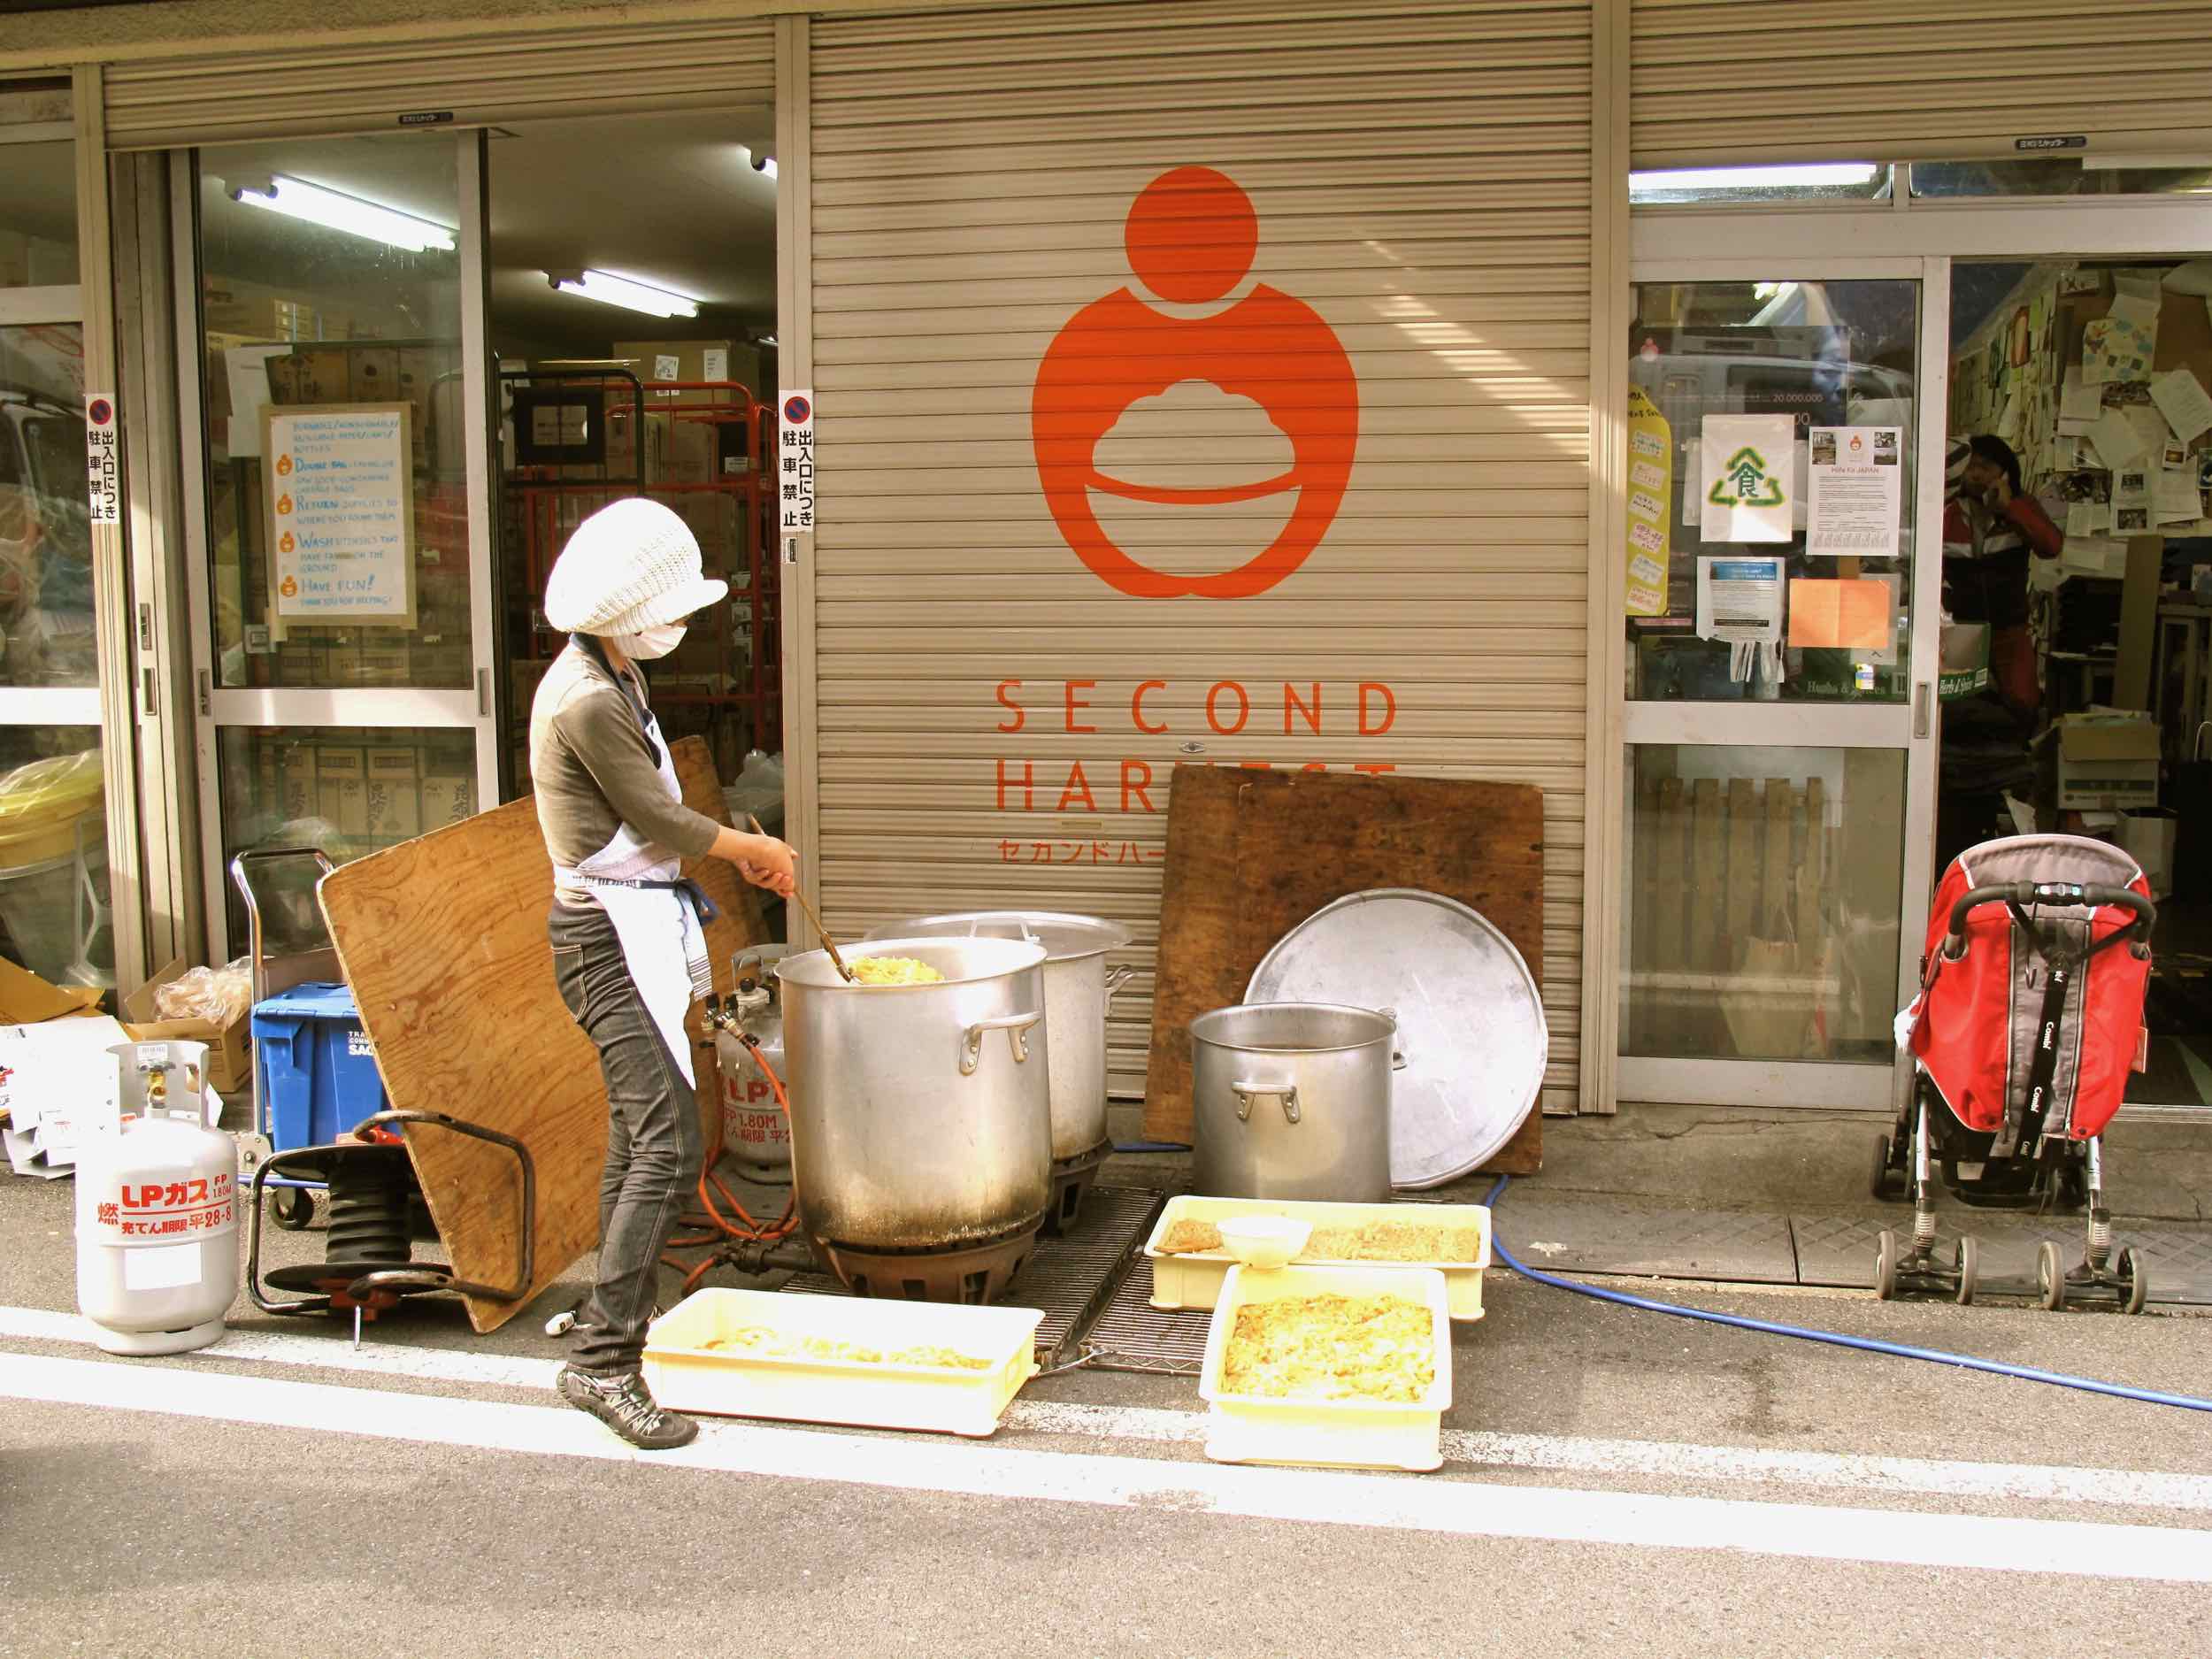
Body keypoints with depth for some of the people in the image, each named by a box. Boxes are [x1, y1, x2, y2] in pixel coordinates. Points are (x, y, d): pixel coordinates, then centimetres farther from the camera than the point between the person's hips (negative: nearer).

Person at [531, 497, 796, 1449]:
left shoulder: (613, 680, 13)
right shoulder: (586, 701, -19)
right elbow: (661, 822, -14)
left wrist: (735, 854, 19)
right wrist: (751, 848, 2)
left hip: (636, 931, 11)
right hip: (613, 934, -11)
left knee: (637, 1141, 15)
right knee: (668, 1143, -17)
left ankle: (621, 1321, 25)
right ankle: (602, 1360, -16)